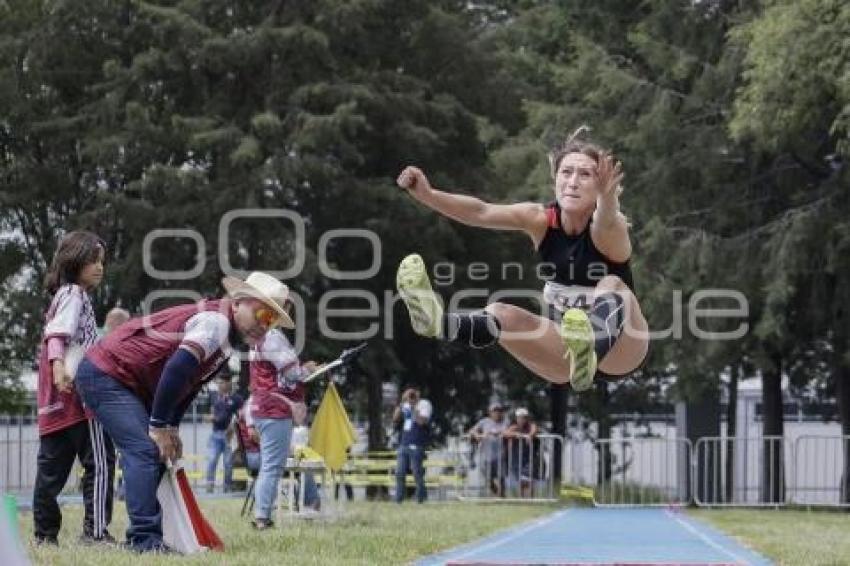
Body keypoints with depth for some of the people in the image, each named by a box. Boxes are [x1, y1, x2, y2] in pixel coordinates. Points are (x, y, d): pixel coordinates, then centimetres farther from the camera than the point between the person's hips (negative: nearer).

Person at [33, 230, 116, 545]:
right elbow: (56, 333, -19)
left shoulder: (64, 295, 23)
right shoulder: (73, 294, -4)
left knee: (52, 466, 9)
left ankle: (45, 532, 11)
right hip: (78, 393, -10)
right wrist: (58, 363, -34)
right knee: (99, 461, -9)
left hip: (55, 402, 10)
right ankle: (96, 530, -13)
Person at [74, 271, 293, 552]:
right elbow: (176, 370, -31)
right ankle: (145, 539, -22)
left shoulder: (226, 338, 11)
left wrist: (171, 427, 7)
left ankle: (141, 537, 17)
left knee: (159, 453, 13)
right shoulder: (216, 321, -21)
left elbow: (189, 382, 17)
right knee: (145, 451, -19)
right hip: (104, 374, -11)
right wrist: (159, 426, -23)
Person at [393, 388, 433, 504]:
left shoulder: (424, 404, -4)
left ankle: (420, 499, 3)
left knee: (417, 473, -6)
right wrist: (401, 403, 1)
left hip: (416, 446, -7)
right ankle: (398, 499, 9)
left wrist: (414, 407, -16)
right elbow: (395, 419, 9)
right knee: (399, 473, 4)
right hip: (403, 445, 7)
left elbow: (421, 421, -19)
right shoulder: (406, 406, 15)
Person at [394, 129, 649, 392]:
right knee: (501, 314, -20)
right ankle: (438, 321, -53)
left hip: (618, 350, -5)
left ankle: (588, 352, -66)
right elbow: (481, 213, -23)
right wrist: (427, 194, -40)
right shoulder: (541, 220, -7)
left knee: (612, 284, -33)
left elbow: (607, 223, -45)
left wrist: (607, 197, -69)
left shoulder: (612, 229, -19)